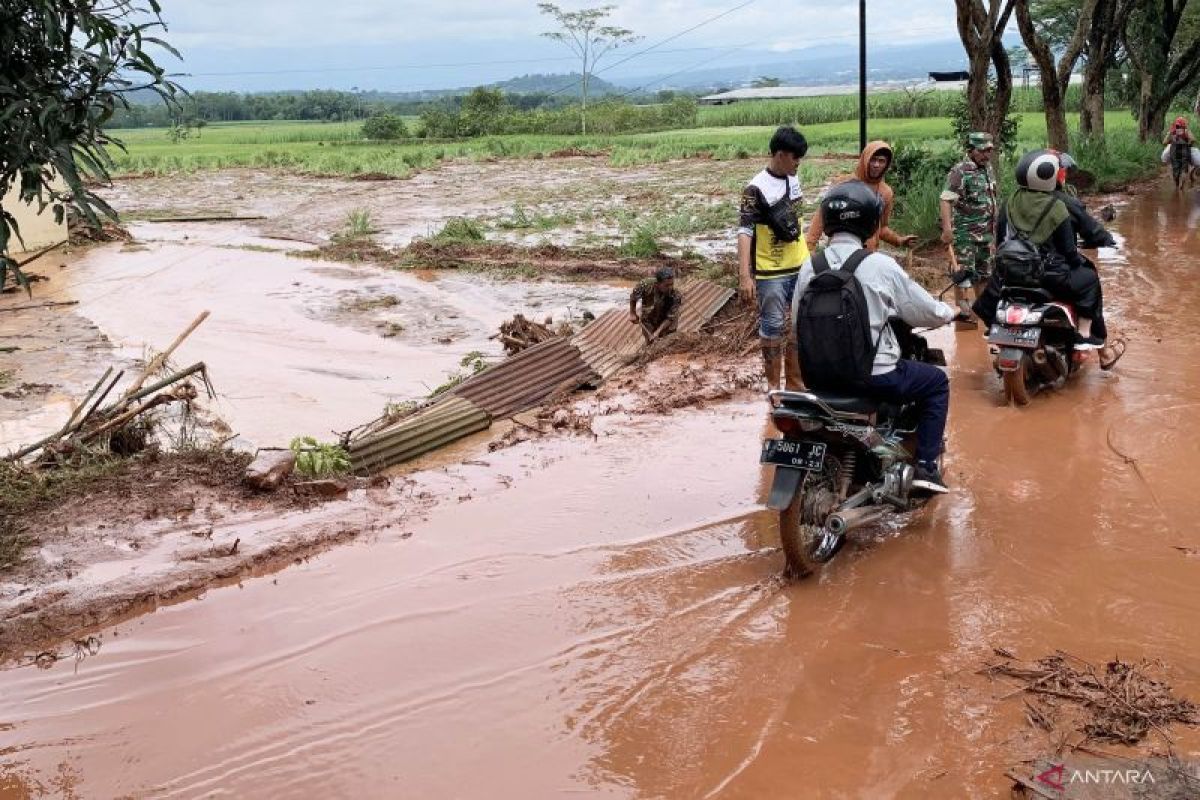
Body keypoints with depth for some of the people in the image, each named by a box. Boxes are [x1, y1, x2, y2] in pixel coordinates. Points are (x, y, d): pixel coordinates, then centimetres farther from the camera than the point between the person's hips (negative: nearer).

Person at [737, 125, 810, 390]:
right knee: (773, 326, 2)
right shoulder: (756, 189, -16)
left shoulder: (793, 180, 7)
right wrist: (744, 276, -27)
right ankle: (773, 384, 14)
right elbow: (744, 232, -20)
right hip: (771, 273, -7)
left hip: (801, 268, 7)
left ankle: (795, 380, 25)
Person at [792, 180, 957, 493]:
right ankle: (926, 466, 13)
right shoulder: (881, 265, -14)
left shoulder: (810, 268, -2)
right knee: (937, 382, 20)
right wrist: (949, 312, 19)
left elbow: (798, 321, 7)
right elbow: (926, 312, -5)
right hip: (874, 376, -5)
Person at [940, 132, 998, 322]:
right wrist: (947, 228, -30)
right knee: (965, 271, -7)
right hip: (965, 231, -8)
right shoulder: (960, 171, -14)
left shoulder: (988, 169, 12)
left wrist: (995, 226, 24)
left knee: (984, 271, 15)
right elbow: (946, 199, -21)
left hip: (986, 231, 8)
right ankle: (961, 308, -2)